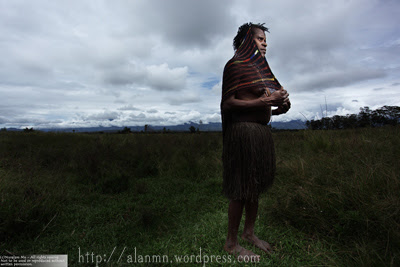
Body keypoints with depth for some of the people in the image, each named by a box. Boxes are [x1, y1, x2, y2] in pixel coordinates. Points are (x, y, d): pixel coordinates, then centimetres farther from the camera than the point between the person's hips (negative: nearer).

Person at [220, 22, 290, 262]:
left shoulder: (258, 68, 22)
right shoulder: (236, 65, -5)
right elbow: (228, 103, -15)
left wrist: (280, 107, 4)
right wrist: (267, 100, -18)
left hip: (262, 131, 9)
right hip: (243, 130, -9)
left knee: (255, 187, 16)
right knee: (241, 191, -1)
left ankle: (249, 232, 35)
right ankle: (231, 243, 19)